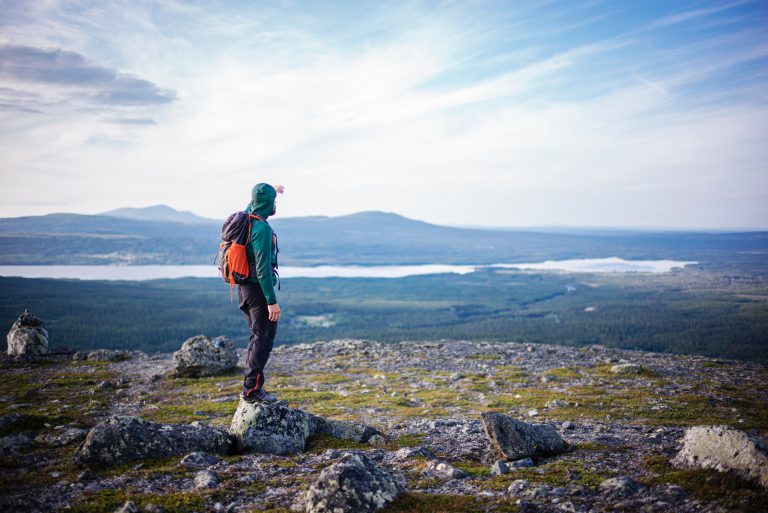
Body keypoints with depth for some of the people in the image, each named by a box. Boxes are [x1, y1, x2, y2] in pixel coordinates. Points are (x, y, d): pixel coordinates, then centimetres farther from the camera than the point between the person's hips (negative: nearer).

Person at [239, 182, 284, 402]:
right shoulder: (262, 228, -20)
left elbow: (252, 204, 35)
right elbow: (263, 268, -24)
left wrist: (272, 191, 47)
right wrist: (272, 301, -22)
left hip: (244, 287, 10)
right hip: (258, 288, -10)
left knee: (258, 336, 17)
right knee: (263, 339, -3)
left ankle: (250, 386, 21)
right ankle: (252, 388, -1)